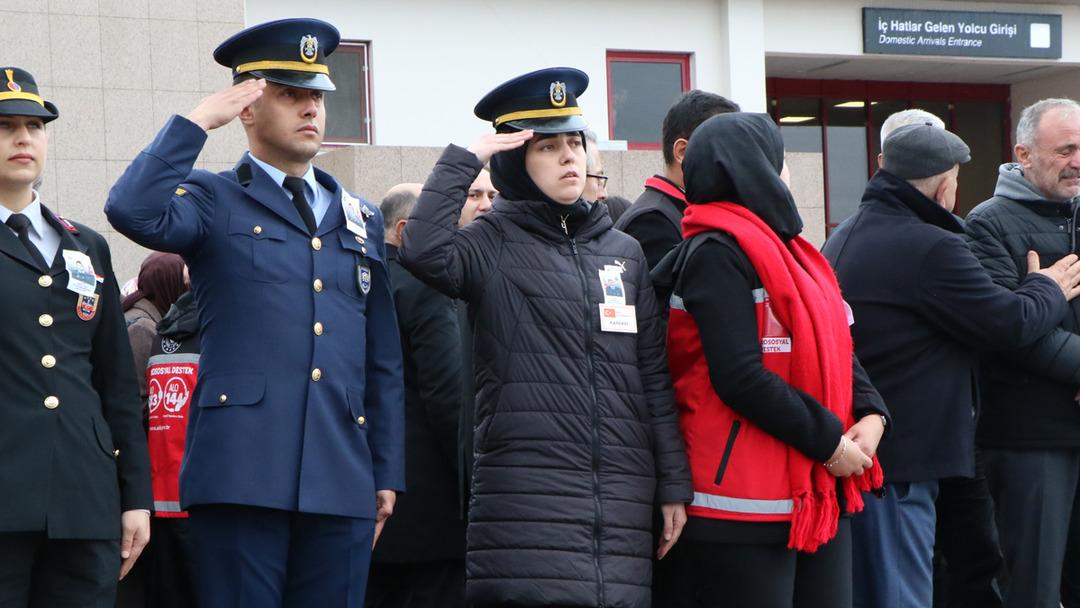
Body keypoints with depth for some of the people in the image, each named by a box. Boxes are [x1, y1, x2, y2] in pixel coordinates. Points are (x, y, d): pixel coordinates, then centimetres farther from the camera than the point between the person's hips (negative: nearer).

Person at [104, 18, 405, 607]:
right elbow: (133, 211, -17)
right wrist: (199, 119, -8)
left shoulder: (361, 220, 20)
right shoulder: (214, 200, 6)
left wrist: (388, 472, 13)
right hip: (241, 471, -4)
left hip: (342, 478, 4)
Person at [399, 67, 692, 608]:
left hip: (622, 499, 4)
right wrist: (463, 160, -9)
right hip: (527, 497, -4)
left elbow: (653, 376, 14)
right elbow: (422, 252, -19)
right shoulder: (493, 245, 3)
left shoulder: (624, 252, 15)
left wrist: (674, 485, 10)